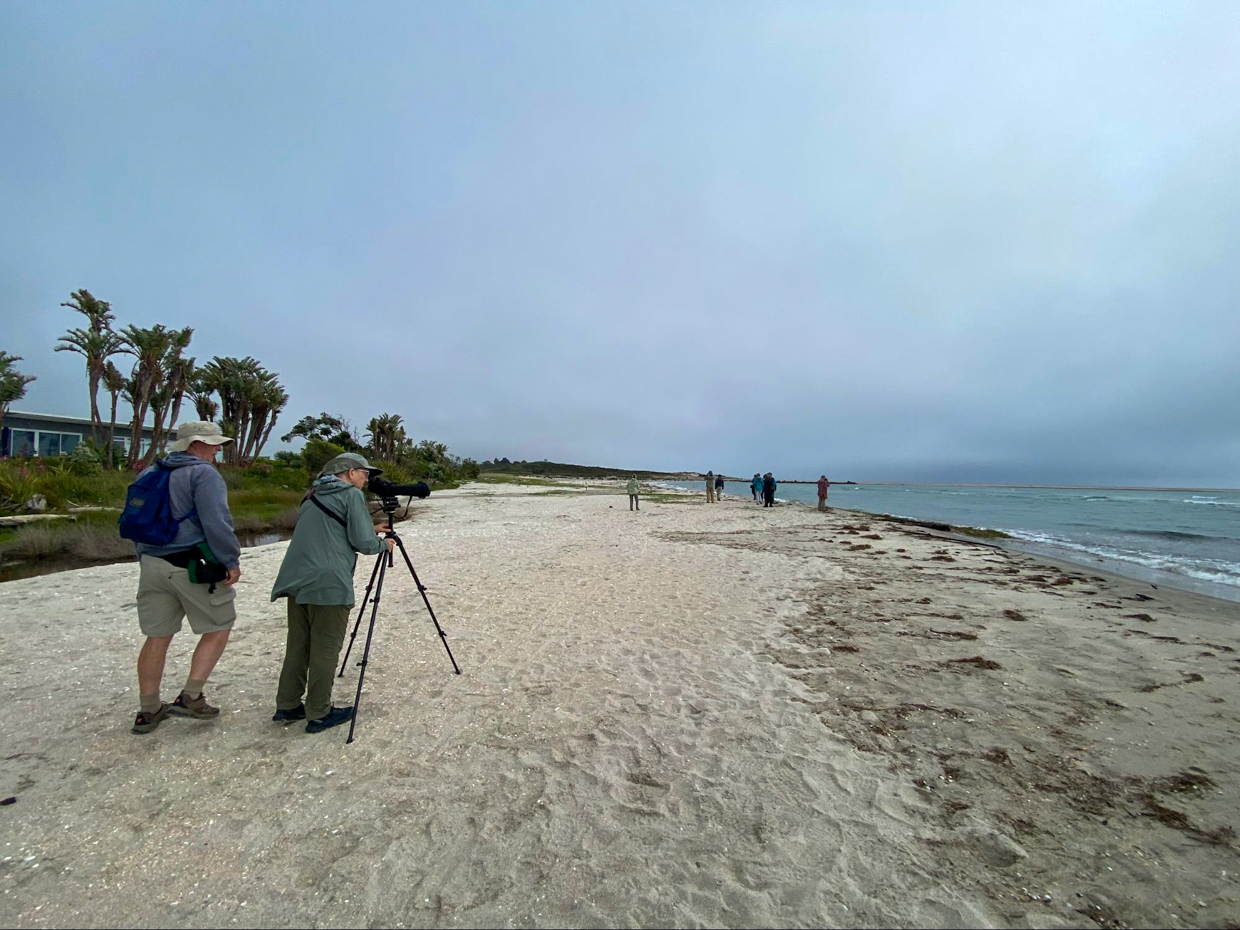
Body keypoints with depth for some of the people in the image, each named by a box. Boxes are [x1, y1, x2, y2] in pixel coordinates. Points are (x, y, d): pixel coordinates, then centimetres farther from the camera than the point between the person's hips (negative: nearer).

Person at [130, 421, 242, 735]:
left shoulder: (147, 474, 16)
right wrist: (231, 562, -13)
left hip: (152, 565, 8)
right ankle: (190, 697, 6)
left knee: (158, 636, 15)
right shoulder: (203, 474, -11)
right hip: (193, 567, -8)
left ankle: (148, 711, 22)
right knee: (218, 628, 8)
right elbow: (216, 523, -20)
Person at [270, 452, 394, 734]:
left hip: (296, 581, 8)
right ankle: (318, 714, 10)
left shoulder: (312, 496, 20)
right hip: (329, 584, -8)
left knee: (298, 646, 17)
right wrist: (383, 544, 9)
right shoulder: (352, 495, -5)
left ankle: (287, 707, 26)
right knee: (325, 651, 1)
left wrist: (370, 530, 26)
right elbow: (363, 543, -11)